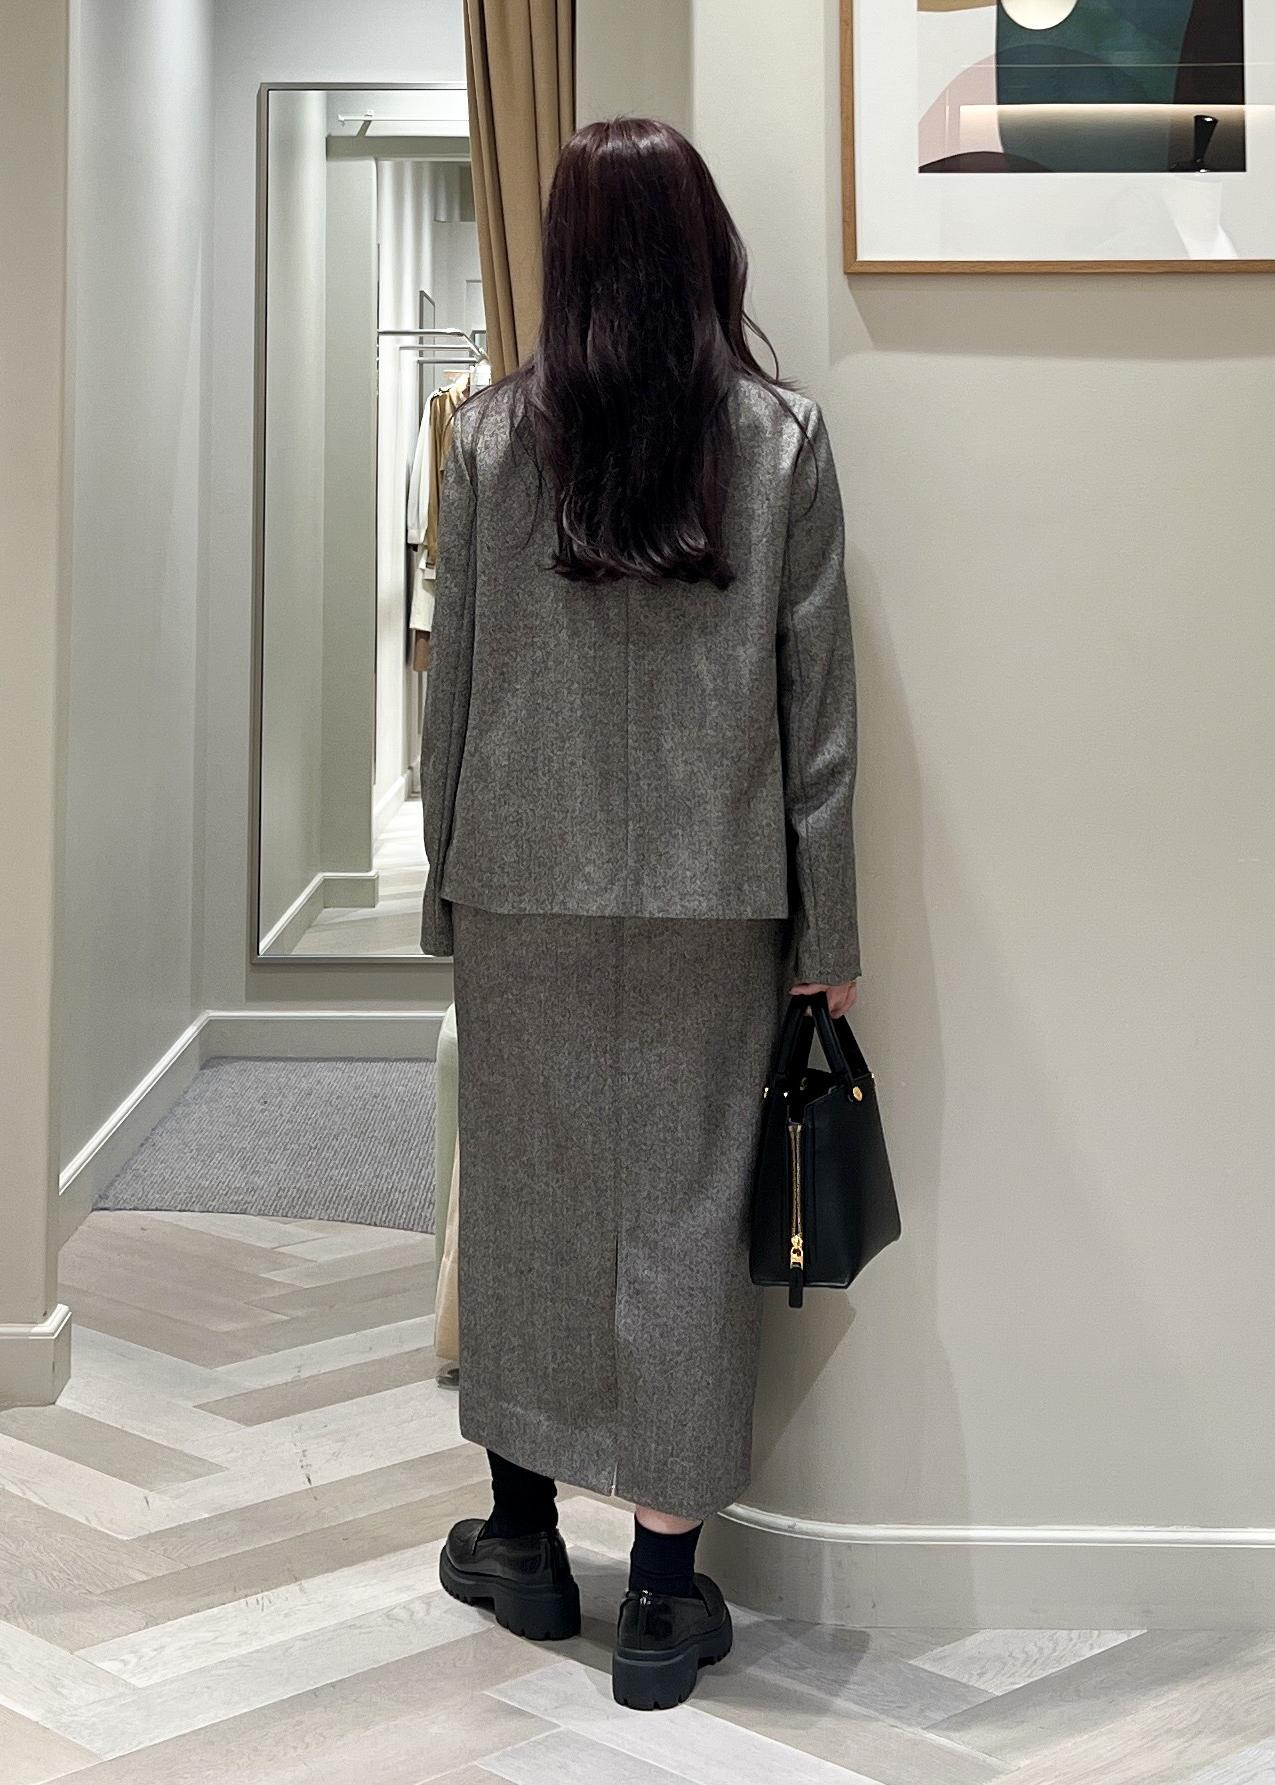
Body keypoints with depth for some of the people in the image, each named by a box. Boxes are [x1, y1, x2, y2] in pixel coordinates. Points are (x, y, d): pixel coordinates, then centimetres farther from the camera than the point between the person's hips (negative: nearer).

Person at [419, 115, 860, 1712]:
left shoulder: (494, 429, -3)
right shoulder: (781, 435, -3)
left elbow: (454, 672, 1)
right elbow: (817, 697, -2)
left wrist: (447, 874, 11)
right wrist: (826, 928, 4)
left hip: (525, 884, 1)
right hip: (712, 895, 0)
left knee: (523, 1191, 14)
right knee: (683, 1208, 6)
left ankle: (522, 1535, 28)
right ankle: (664, 1595, 14)